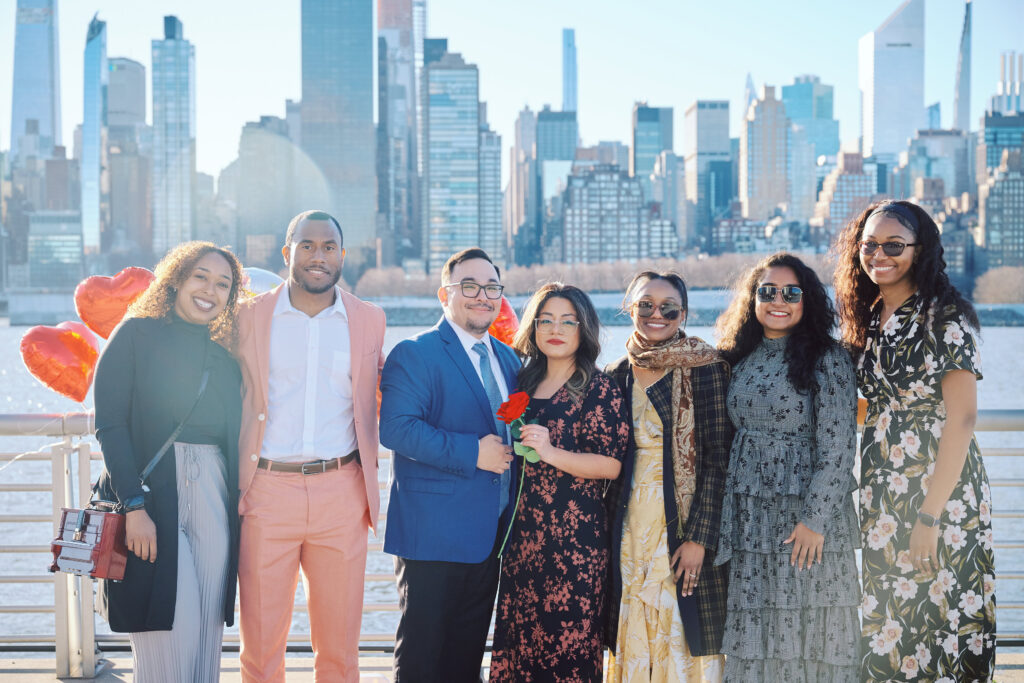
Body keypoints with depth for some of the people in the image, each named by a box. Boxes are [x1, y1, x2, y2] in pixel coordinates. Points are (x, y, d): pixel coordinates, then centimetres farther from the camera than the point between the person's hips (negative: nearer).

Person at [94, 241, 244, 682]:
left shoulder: (225, 353, 15)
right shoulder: (137, 335, 1)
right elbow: (109, 423, -7)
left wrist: (239, 499, 6)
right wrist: (134, 505, -15)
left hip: (214, 498, 5)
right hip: (152, 493, -4)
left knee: (205, 633, 4)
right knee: (172, 629, -10)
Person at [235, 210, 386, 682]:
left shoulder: (369, 320, 9)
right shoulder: (250, 316, 5)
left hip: (340, 494, 1)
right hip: (267, 489, -1)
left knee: (339, 645, 6)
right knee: (261, 640, 3)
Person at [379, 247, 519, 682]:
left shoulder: (508, 359, 15)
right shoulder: (414, 354, -7)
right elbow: (395, 429, -20)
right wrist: (471, 453, -22)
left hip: (492, 534, 7)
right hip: (433, 533, -7)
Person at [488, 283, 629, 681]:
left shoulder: (599, 390, -5)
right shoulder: (525, 382, 12)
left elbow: (611, 465, -13)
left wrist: (551, 453, -21)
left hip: (575, 533, -6)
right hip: (522, 533, 6)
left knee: (568, 638, -3)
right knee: (518, 635, 8)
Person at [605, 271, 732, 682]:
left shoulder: (706, 370, -3)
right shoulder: (615, 377, 10)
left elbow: (718, 459, -8)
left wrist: (699, 537, -15)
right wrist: (605, 535, 7)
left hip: (683, 527, -4)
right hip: (628, 533, 4)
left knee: (683, 639, -2)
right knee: (632, 644, 6)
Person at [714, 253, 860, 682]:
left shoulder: (828, 359, -6)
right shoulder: (740, 359, 10)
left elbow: (837, 446, -10)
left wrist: (816, 519, -15)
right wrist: (723, 515, 9)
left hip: (805, 516, -5)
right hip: (747, 518, 5)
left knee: (804, 628, 1)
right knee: (751, 633, 8)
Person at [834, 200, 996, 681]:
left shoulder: (945, 317, -10)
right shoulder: (867, 321, 11)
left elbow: (961, 419, -16)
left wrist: (930, 515, -20)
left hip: (942, 491, -7)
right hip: (883, 495, 7)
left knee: (939, 616, -1)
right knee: (887, 624, 12)